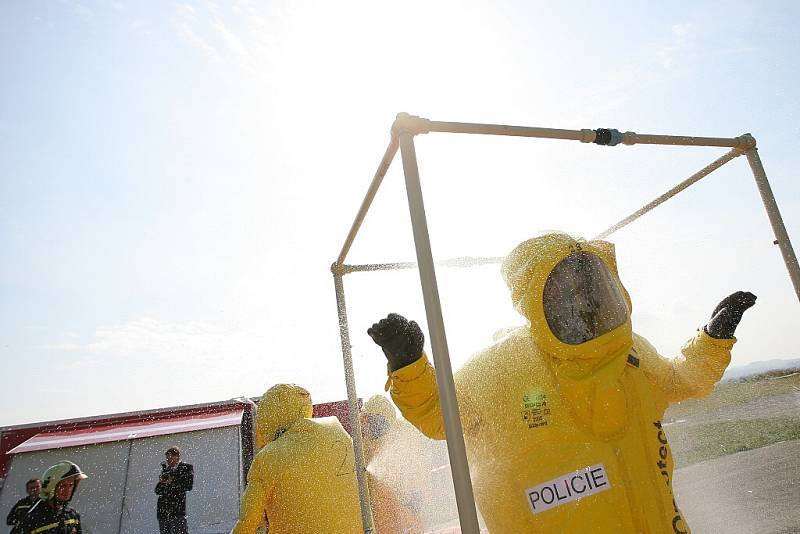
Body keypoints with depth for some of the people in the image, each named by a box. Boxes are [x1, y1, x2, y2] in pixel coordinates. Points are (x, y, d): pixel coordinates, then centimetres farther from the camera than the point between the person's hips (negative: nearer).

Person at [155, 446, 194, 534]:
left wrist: (172, 482, -8)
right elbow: (157, 491, 16)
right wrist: (161, 482, -6)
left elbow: (189, 486, -9)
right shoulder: (165, 468, 17)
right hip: (163, 510, 5)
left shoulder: (186, 468, 2)